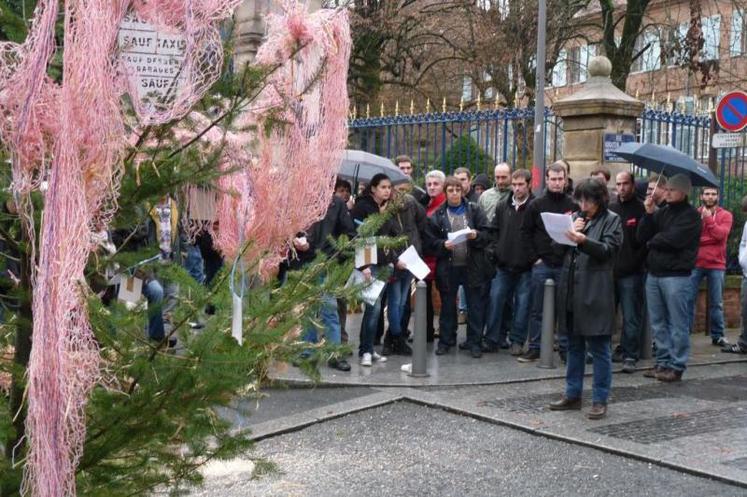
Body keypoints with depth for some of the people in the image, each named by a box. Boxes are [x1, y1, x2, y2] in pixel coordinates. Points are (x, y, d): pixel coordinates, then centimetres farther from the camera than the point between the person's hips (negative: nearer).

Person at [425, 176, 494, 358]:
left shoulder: (474, 210, 5)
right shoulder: (438, 214, 4)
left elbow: (487, 235, 2)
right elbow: (430, 240, 2)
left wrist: (477, 235, -18)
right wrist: (443, 245, -16)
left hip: (473, 266, 0)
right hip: (448, 267, 0)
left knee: (476, 305, 2)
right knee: (447, 305, 9)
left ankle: (474, 342, 12)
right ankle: (446, 340, 21)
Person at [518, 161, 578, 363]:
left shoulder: (573, 205, 2)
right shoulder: (536, 205, 4)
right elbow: (525, 232, 4)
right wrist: (534, 257, -2)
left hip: (565, 265, 0)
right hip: (542, 264, 0)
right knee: (537, 309, 5)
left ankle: (566, 348, 14)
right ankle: (534, 348, 12)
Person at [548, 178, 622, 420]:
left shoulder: (611, 220, 0)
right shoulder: (576, 217, 16)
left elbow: (608, 249, -13)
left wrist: (583, 241, -28)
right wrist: (569, 231, -4)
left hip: (595, 293, -6)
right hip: (571, 291, 6)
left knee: (599, 348, -1)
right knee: (574, 346, 13)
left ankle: (600, 400, 5)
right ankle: (573, 395, 22)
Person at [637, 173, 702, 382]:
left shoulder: (690, 215, -6)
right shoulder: (661, 212, 14)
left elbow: (672, 239, -18)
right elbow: (641, 236, 7)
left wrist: (652, 241, -1)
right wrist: (649, 213, -5)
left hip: (676, 276, -7)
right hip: (654, 274, 7)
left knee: (677, 324, -1)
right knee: (658, 323, 11)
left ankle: (676, 367, 5)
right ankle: (663, 362, 20)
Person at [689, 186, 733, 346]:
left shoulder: (725, 215, 4)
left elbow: (721, 234, -13)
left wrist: (708, 218, -16)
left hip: (716, 264, 0)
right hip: (695, 263, 0)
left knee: (716, 303, 5)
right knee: (689, 300, 0)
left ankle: (717, 335, 12)